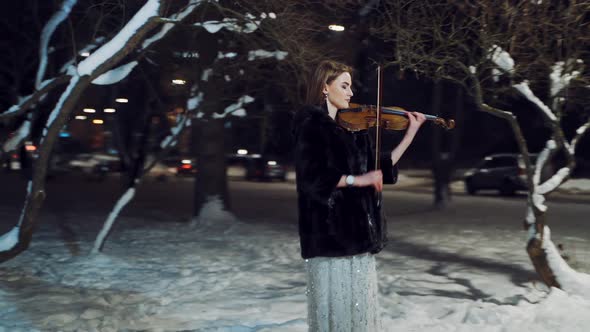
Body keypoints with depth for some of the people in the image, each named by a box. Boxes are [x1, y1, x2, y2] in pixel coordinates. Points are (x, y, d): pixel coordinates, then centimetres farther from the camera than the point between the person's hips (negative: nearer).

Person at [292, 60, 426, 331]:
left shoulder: (352, 126, 16)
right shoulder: (311, 124, -6)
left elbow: (381, 168, 13)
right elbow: (310, 176, -17)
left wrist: (411, 134, 10)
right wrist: (357, 180, -23)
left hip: (357, 228, 7)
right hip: (329, 229, -7)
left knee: (360, 304, 10)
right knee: (334, 307, -3)